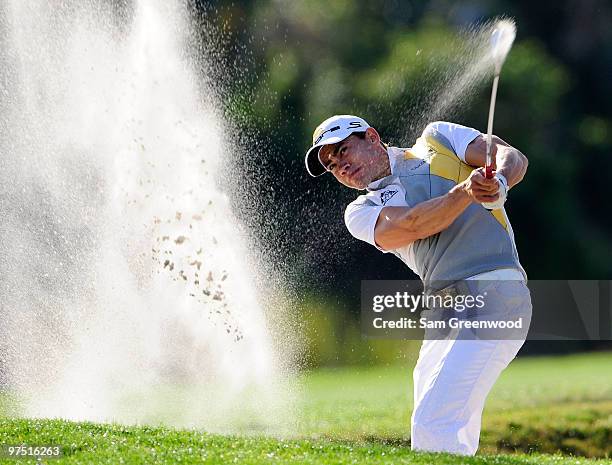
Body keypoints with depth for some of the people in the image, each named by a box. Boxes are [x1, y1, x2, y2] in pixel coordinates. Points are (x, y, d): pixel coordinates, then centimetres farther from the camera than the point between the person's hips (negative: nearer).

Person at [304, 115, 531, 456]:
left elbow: (513, 157, 3)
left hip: (494, 290, -6)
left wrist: (498, 184, -21)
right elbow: (412, 225, -3)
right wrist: (467, 190, -20)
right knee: (450, 442, 6)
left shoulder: (438, 139, 14)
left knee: (433, 428, -17)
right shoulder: (362, 212, 18)